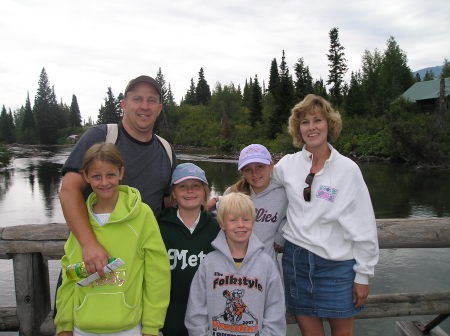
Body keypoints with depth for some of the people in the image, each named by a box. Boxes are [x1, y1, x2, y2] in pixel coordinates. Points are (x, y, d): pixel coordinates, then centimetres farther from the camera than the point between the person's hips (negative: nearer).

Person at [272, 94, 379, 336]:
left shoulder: (347, 169, -8)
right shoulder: (288, 164, 0)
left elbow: (364, 228, -5)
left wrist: (363, 275, -4)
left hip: (337, 264, -2)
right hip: (295, 259, 2)